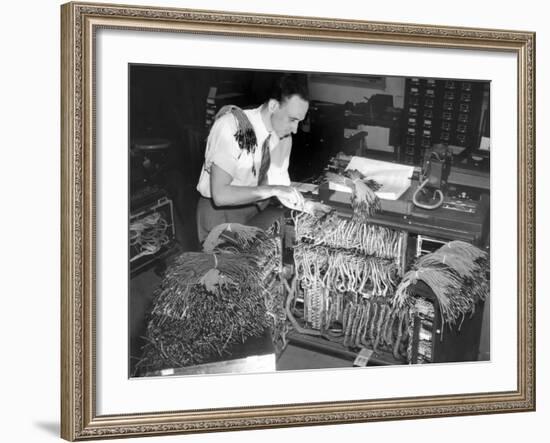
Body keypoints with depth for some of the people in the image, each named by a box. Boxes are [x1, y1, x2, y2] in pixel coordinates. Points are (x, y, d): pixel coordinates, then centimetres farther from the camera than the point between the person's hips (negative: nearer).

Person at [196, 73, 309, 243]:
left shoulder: (284, 133, -6)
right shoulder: (232, 126, -25)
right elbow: (220, 194, -31)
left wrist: (286, 194, -16)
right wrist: (272, 190, -32)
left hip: (256, 210, 5)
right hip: (218, 210, -5)